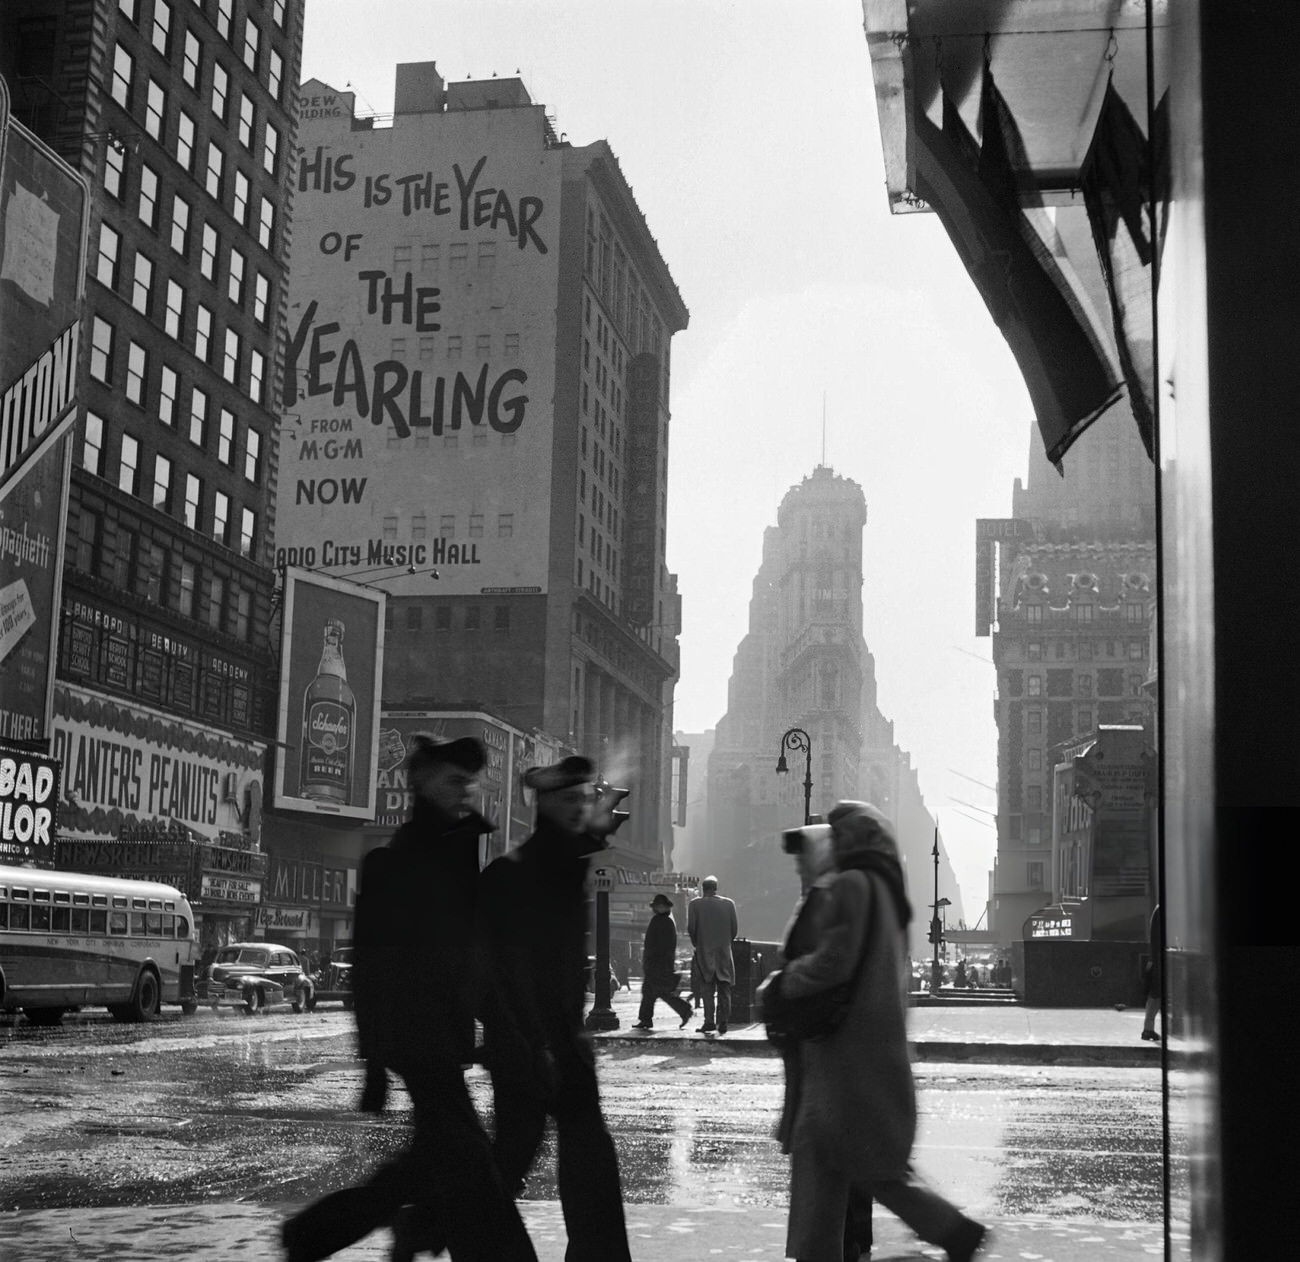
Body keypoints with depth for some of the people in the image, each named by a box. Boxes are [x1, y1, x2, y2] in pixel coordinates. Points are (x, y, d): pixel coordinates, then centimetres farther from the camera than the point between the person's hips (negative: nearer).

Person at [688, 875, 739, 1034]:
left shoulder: (695, 904, -2)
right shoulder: (729, 904, 3)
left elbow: (691, 928, -6)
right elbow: (735, 929, 2)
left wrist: (696, 944, 9)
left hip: (704, 951, -1)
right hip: (724, 951, 1)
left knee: (708, 989, 2)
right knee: (724, 988, 6)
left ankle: (709, 1021, -5)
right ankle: (723, 1022, 2)